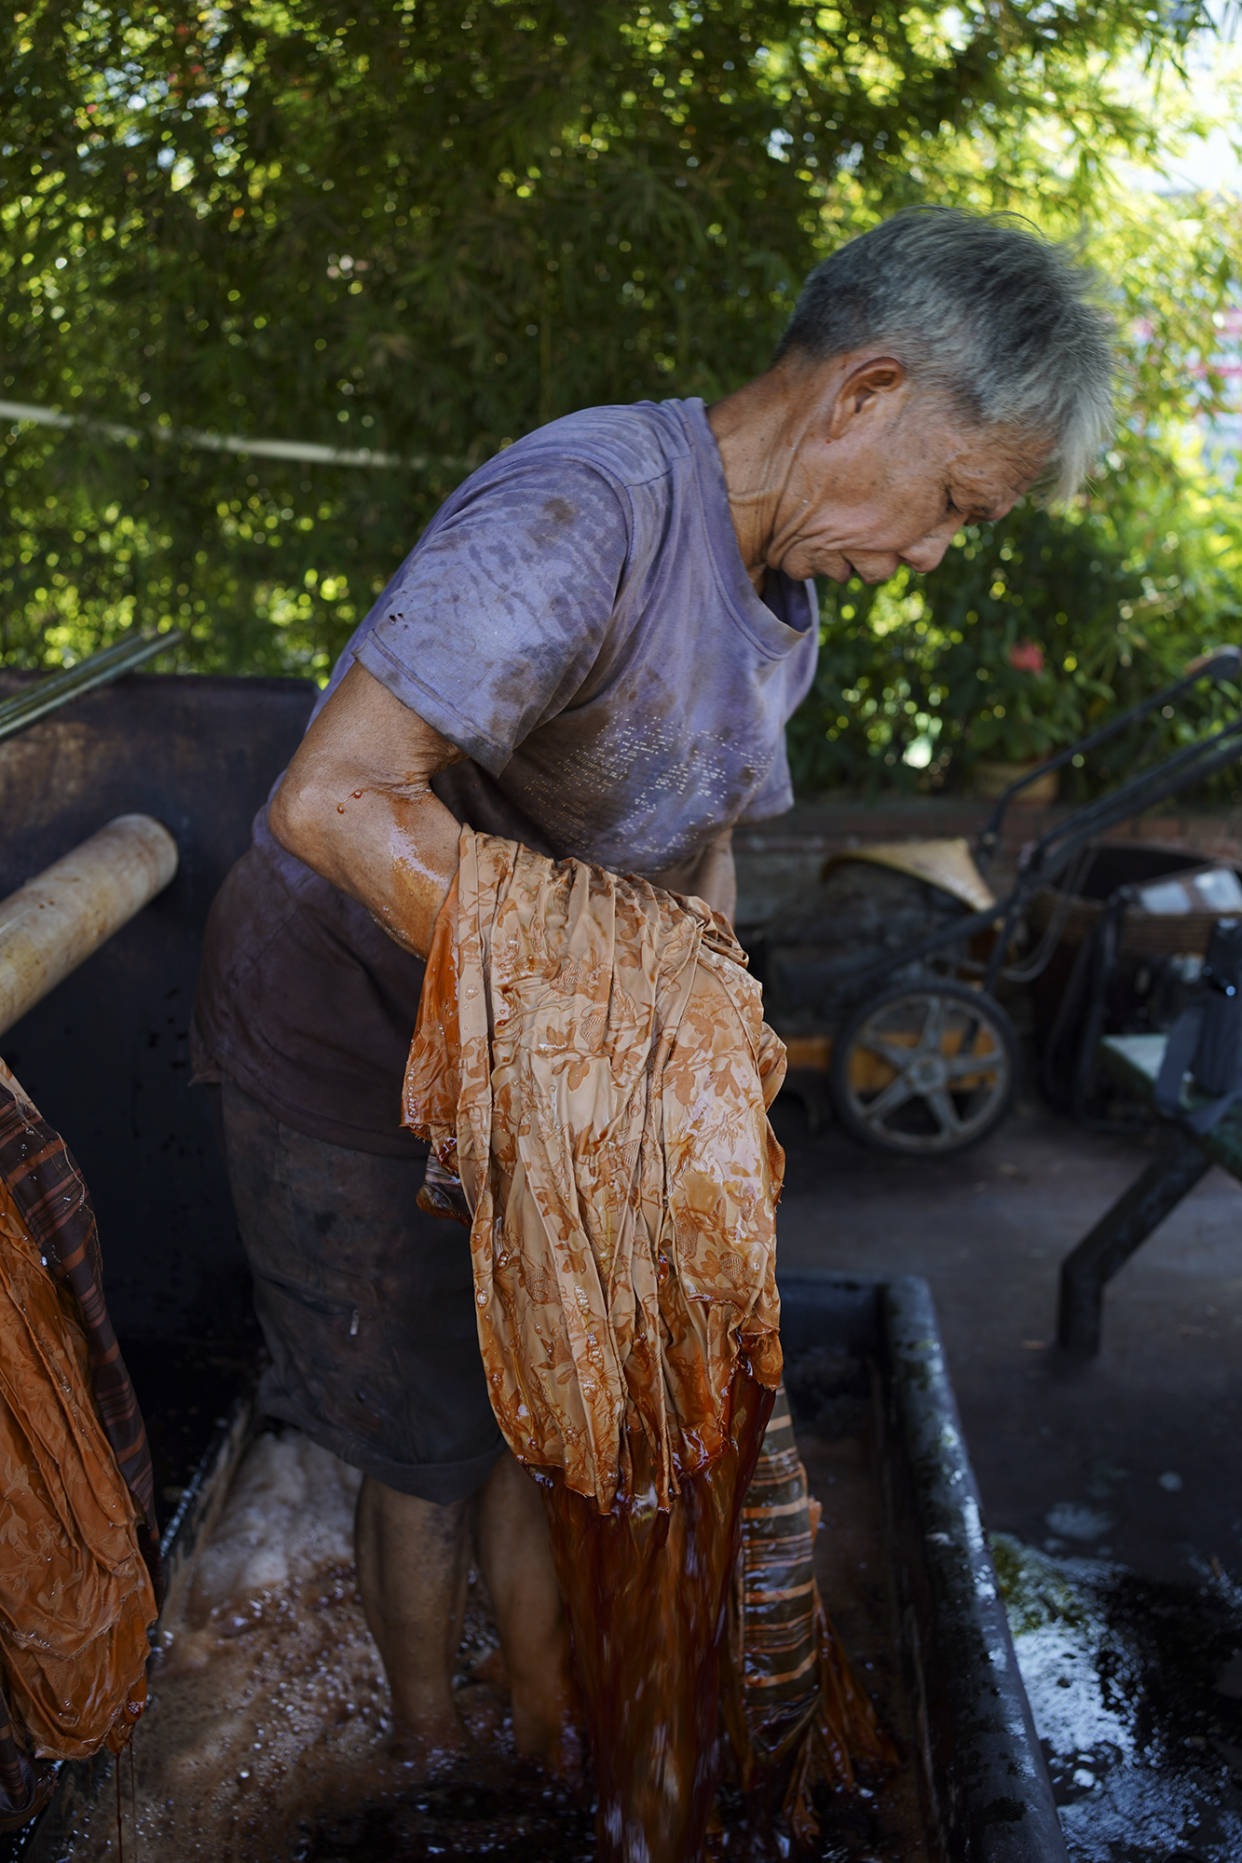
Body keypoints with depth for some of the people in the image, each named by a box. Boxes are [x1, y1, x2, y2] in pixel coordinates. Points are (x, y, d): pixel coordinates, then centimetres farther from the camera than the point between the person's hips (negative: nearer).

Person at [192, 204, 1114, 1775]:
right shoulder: (580, 510, -30)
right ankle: (431, 1759, 36)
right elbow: (333, 802, -39)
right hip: (344, 1043, -8)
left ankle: (551, 1731, 40)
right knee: (431, 1447, 8)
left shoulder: (781, 609, 2)